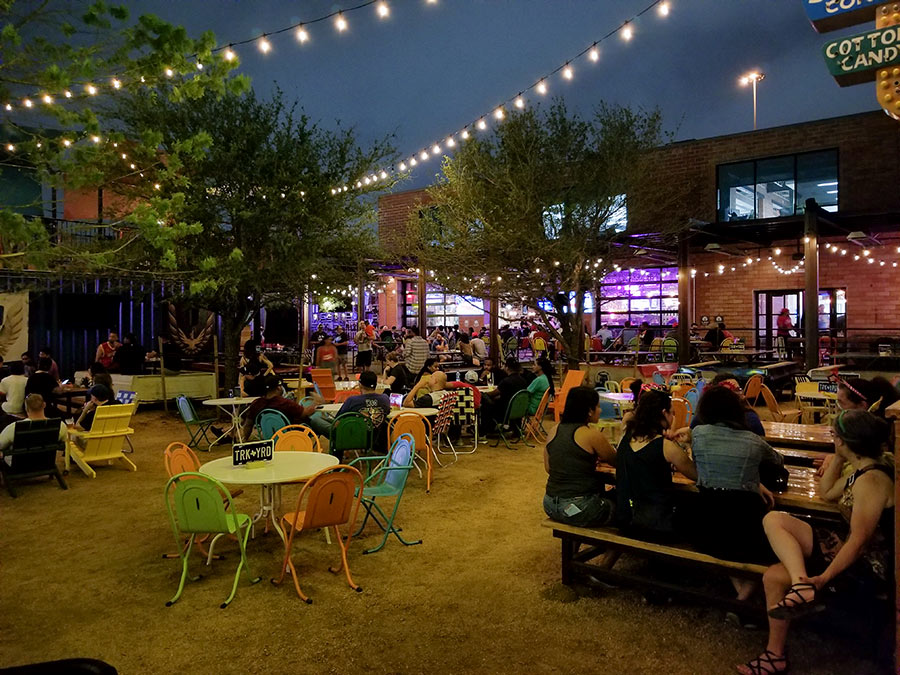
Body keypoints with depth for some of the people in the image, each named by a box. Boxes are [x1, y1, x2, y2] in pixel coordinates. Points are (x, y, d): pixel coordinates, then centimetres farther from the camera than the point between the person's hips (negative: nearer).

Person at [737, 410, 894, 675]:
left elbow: (859, 540, -26)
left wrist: (823, 578, -26)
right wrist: (838, 459, 12)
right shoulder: (862, 469, 8)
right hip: (845, 547, 10)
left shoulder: (871, 479, -22)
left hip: (866, 567, -10)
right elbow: (826, 492, 24)